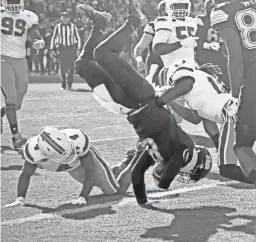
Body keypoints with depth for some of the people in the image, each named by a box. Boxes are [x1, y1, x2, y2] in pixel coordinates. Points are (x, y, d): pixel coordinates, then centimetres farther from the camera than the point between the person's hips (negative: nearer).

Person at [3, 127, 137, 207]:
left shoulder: (77, 139, -47)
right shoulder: (34, 149, -43)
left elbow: (91, 170, -33)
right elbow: (26, 173, -22)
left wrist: (83, 197, -39)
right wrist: (20, 199, -33)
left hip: (85, 156, -3)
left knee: (119, 189, 4)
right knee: (108, 190, 22)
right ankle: (127, 161, 47)